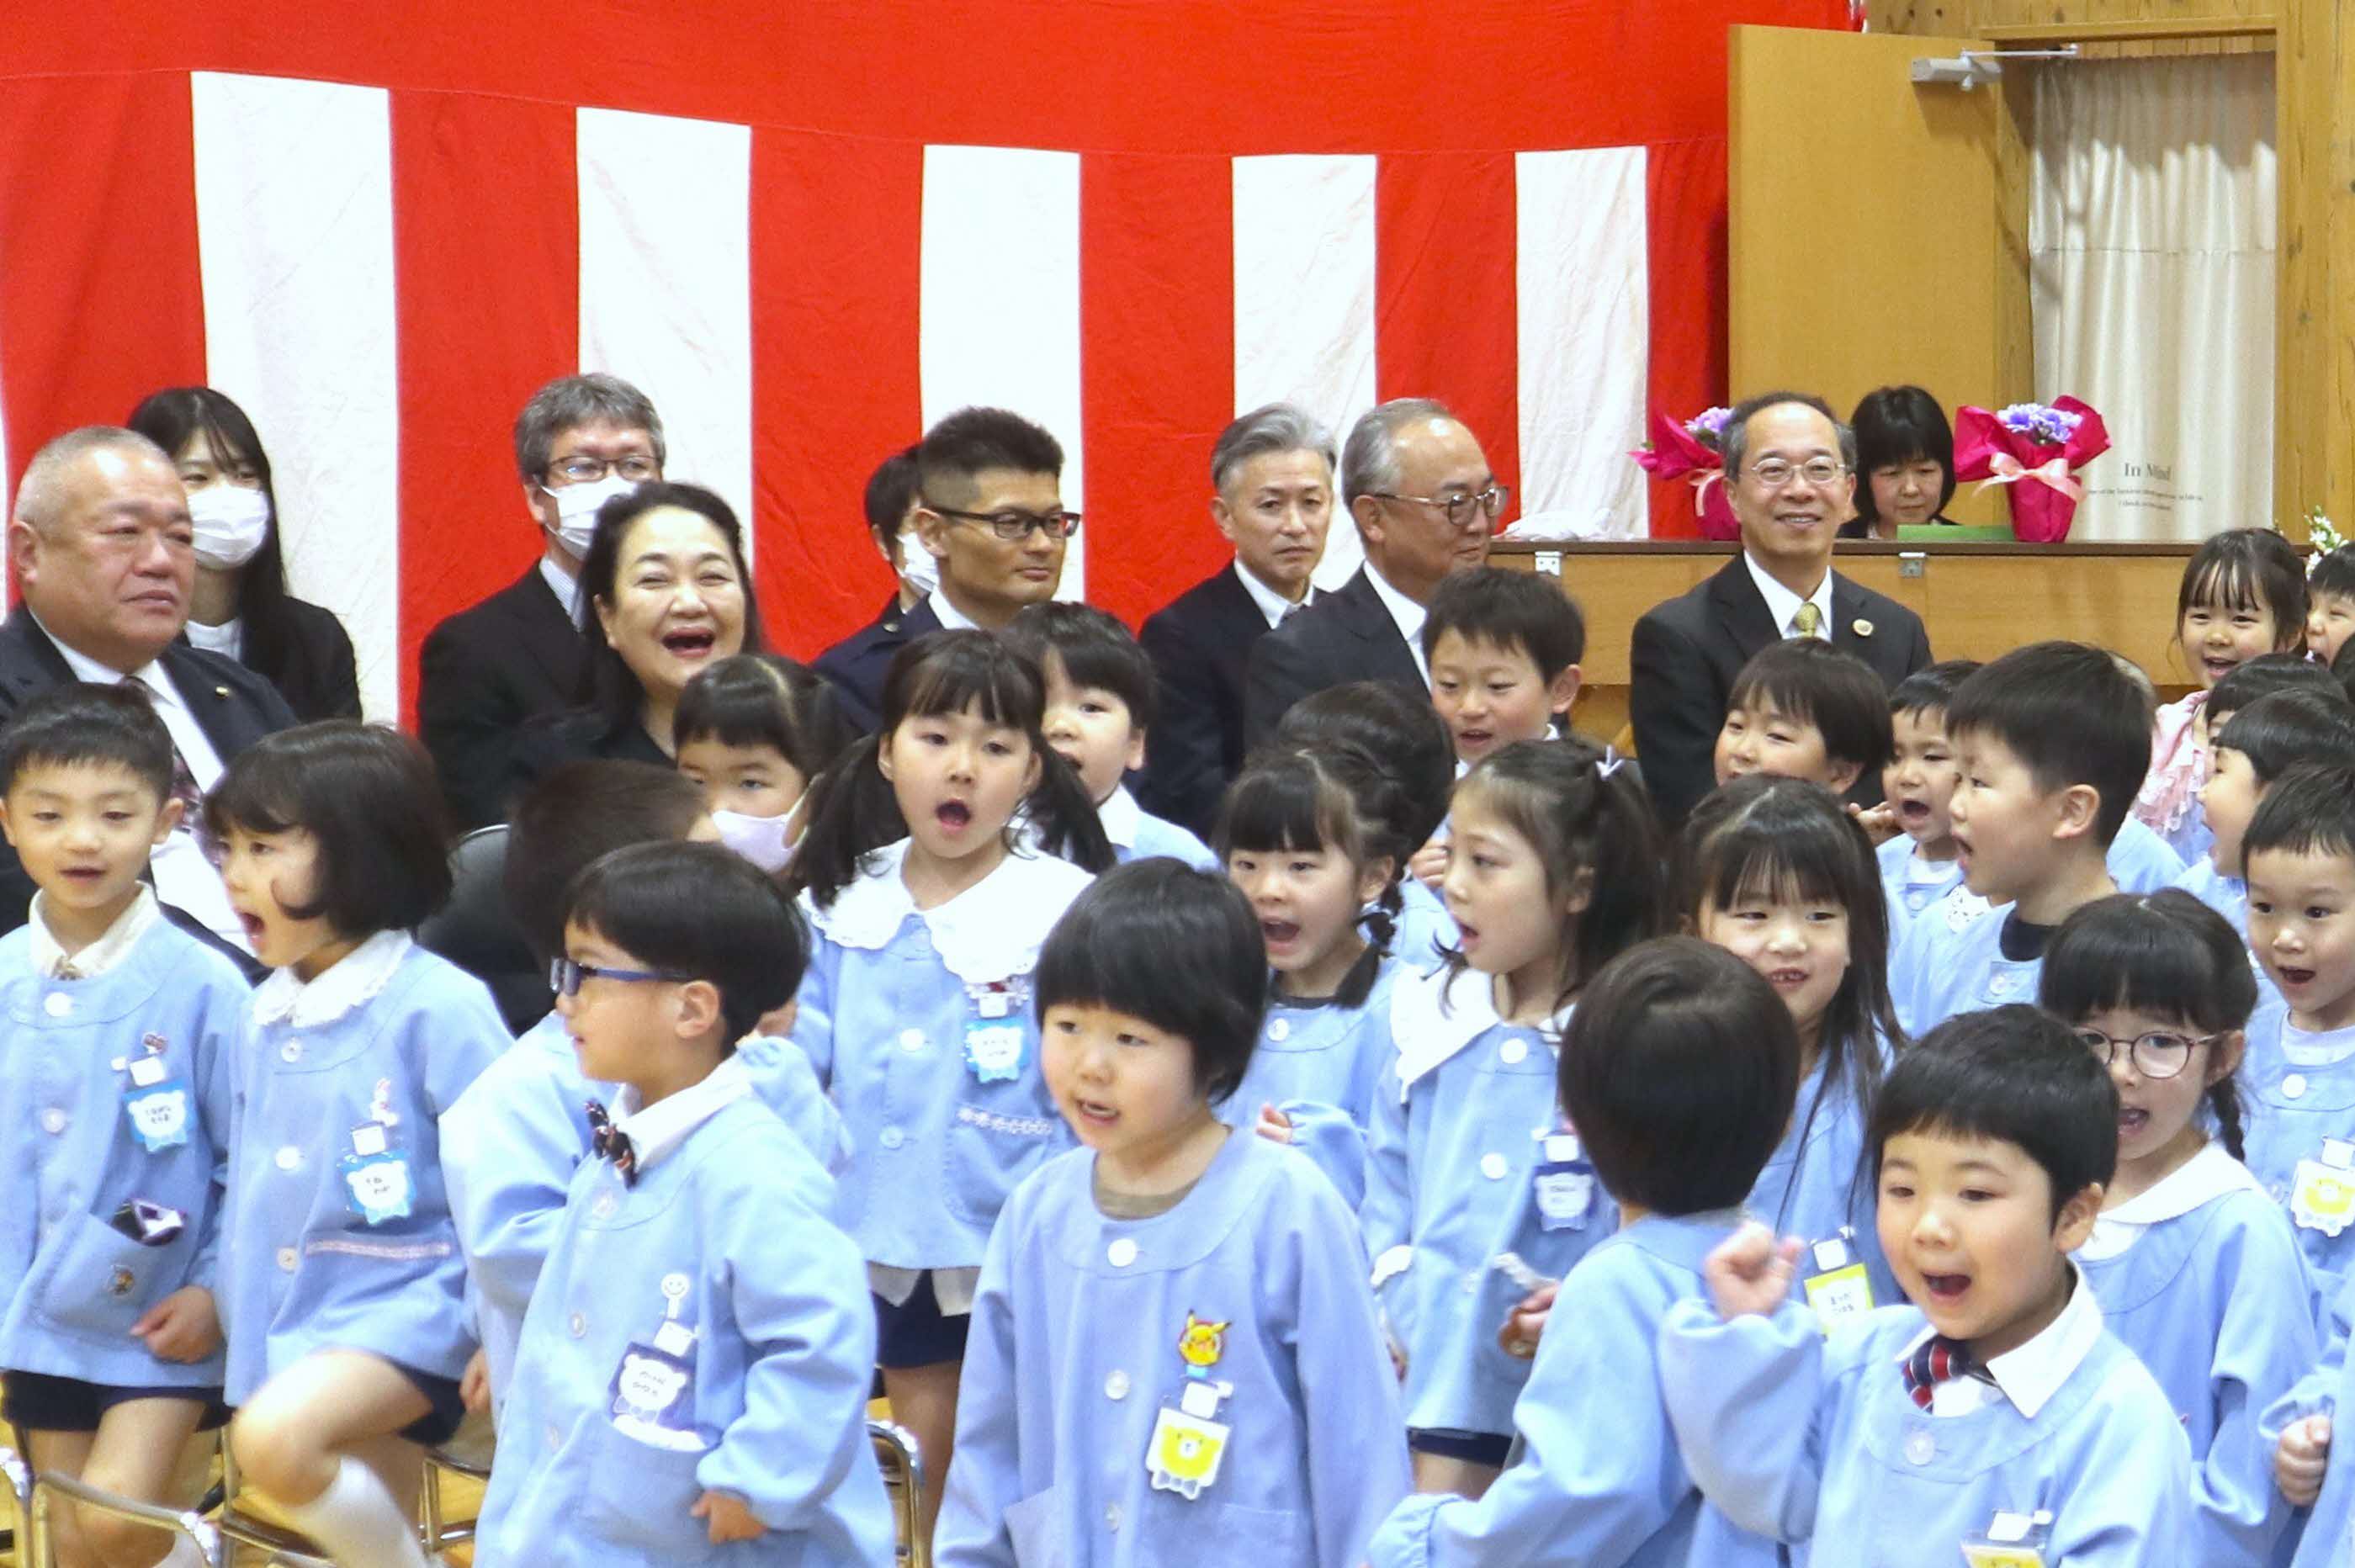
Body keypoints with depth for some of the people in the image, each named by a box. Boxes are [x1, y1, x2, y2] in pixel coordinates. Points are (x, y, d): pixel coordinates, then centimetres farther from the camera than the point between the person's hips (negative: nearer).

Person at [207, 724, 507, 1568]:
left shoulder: (438, 1007, -15)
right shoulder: (270, 1013, 7)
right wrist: (228, 1305, 18)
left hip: (409, 1304, -8)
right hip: (294, 1312, 8)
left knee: (276, 1436, -31)